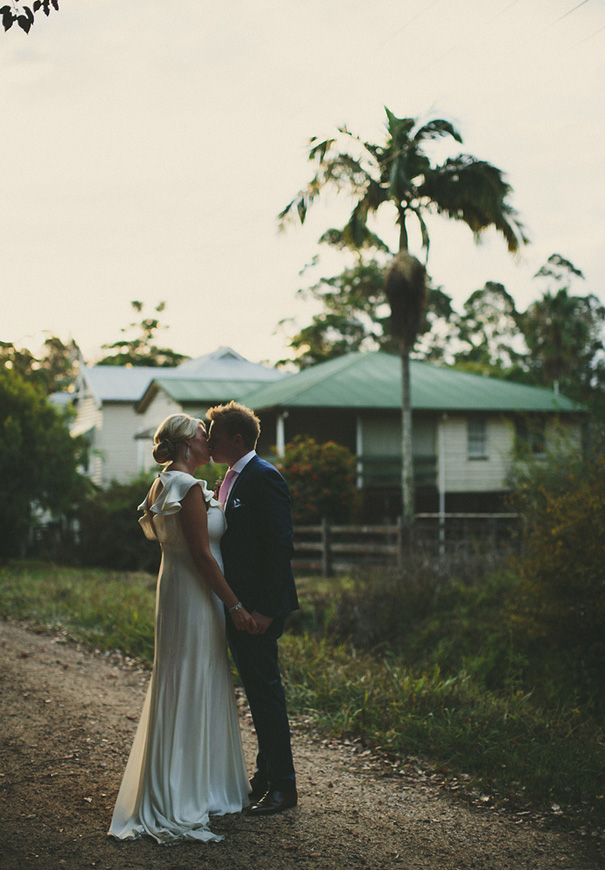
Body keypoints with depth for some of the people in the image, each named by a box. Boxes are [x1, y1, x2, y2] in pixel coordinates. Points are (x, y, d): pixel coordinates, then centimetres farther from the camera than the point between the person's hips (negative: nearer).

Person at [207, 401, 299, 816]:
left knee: (266, 691, -3)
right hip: (237, 606, 10)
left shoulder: (264, 478, -15)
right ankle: (266, 774, 27)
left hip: (258, 609, -10)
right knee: (258, 691, 16)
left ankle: (284, 785, 6)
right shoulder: (232, 479, 16)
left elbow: (279, 546, -21)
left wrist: (266, 609, -24)